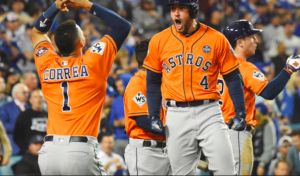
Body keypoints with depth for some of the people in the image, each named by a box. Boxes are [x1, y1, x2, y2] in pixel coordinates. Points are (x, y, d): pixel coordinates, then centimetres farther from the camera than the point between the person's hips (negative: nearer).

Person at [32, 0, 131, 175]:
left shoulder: (46, 66, 8)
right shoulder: (93, 63, -2)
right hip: (80, 152, -4)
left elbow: (38, 31, 29)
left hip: (49, 152, 4)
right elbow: (123, 26, 8)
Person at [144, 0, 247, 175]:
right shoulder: (159, 41, 4)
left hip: (208, 112, -2)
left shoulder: (216, 39, -1)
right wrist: (154, 116, 4)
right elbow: (153, 82, 12)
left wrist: (240, 113, -5)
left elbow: (233, 78, 3)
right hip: (177, 115, 2)